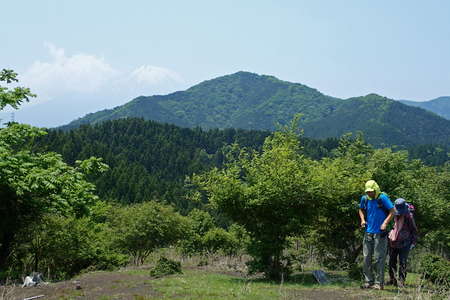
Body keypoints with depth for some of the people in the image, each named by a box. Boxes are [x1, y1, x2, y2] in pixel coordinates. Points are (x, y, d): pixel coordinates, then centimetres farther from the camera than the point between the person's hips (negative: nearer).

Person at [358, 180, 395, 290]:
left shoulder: (383, 198, -10)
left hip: (380, 233, -5)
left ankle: (379, 283, 6)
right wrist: (362, 220, 6)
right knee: (366, 258, 7)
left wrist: (385, 223, -19)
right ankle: (368, 281, 17)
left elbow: (392, 211, -9)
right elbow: (361, 210, 24)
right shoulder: (364, 199, 5)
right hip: (368, 232, 5)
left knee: (379, 258, -1)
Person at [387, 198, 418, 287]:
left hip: (404, 243, -4)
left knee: (402, 263, -5)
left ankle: (401, 281, 0)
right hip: (393, 242, 4)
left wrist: (413, 242, -4)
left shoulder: (409, 216, -9)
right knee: (392, 262, 9)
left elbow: (414, 230, 0)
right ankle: (392, 279, 19)